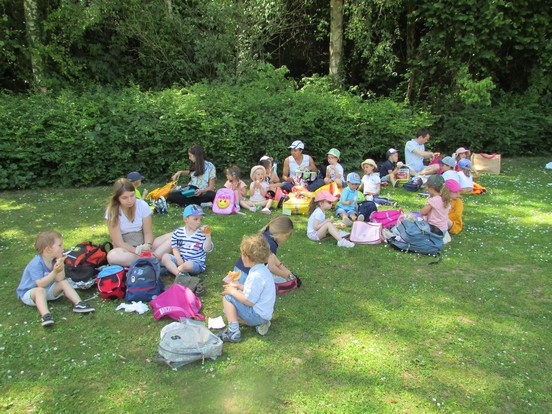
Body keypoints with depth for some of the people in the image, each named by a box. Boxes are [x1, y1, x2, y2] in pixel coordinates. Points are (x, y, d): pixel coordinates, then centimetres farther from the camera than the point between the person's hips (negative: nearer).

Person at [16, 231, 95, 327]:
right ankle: (45, 315, -54)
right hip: (28, 293, -7)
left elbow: (59, 279, -15)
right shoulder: (36, 264, -27)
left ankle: (78, 304, -20)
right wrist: (55, 272, -42)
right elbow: (41, 284, -34)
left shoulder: (55, 260, -7)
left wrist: (61, 264, -26)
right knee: (40, 291, -35)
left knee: (64, 282, -9)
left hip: (47, 290, 7)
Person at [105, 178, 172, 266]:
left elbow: (148, 232, -4)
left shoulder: (143, 205, -7)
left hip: (143, 245, 2)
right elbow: (119, 242, -13)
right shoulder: (112, 211, -12)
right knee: (112, 256, -38)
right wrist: (137, 251, -28)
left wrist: (147, 246, -26)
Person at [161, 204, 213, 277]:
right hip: (180, 260, 4)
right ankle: (179, 274, -32)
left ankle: (172, 270, -10)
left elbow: (207, 250, -14)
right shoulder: (178, 232, 3)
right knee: (165, 257, -17)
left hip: (196, 263, -4)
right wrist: (179, 259, -9)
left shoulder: (202, 234, -7)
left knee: (188, 265, -36)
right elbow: (175, 247, 8)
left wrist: (208, 236, -27)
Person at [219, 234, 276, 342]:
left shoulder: (256, 275, -26)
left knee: (227, 298, -9)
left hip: (257, 314, -10)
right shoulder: (261, 269, 6)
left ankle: (233, 332, -10)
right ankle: (259, 324, 10)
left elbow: (249, 301, -24)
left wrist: (233, 291, -11)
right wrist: (239, 286, 14)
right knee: (228, 311, 20)